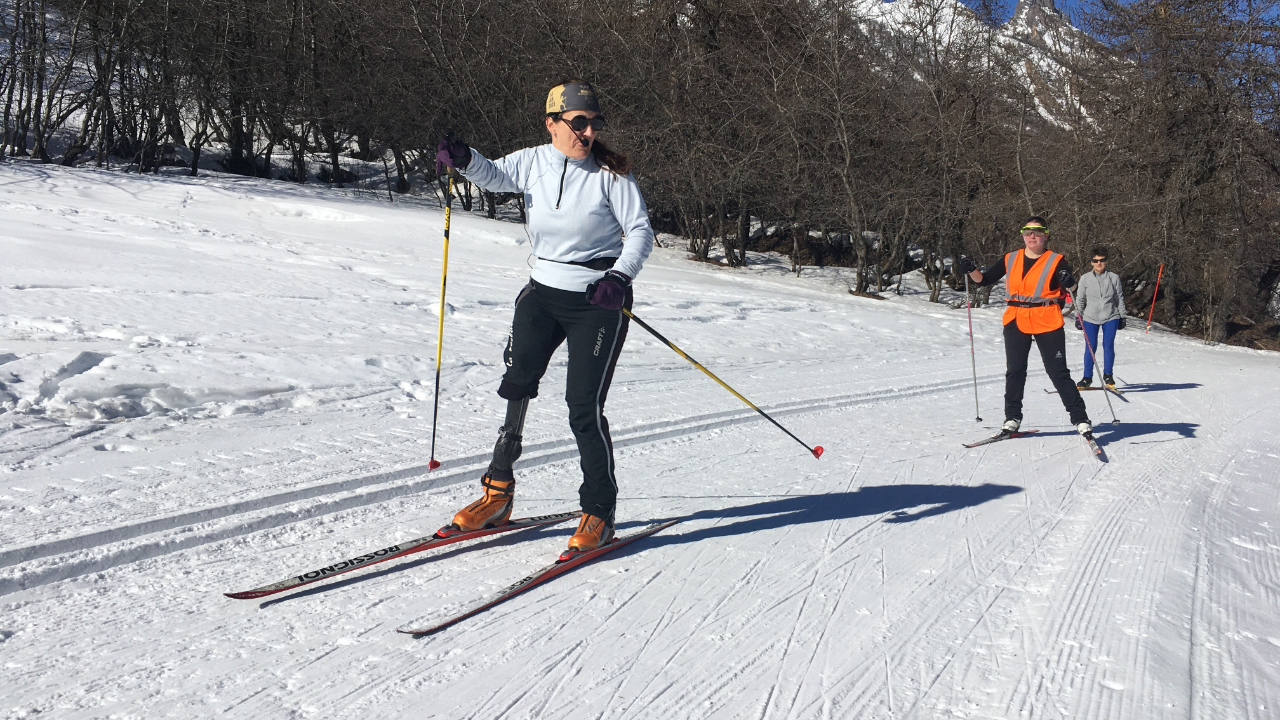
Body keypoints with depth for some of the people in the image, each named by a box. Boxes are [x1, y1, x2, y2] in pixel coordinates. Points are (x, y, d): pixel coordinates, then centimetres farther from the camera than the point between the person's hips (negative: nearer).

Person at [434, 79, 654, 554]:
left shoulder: (610, 173, -8)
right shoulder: (533, 163, 2)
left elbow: (640, 231, -8)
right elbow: (494, 176, -14)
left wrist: (620, 275, -24)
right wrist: (465, 159, -35)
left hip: (599, 301, -4)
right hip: (542, 292, 4)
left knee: (584, 407, -8)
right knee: (515, 388, -1)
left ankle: (599, 513, 7)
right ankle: (497, 494, 14)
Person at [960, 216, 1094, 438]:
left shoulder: (1056, 261, -2)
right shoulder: (1011, 260, 6)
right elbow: (985, 279, 10)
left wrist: (1068, 283, -28)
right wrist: (971, 270, -9)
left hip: (1047, 323, -3)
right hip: (1016, 321, 3)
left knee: (1058, 372, -3)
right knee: (1015, 371, 5)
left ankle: (1081, 419, 5)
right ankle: (1012, 418, 16)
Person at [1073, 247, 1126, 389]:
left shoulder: (1114, 278, 3)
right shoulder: (1085, 279, 2)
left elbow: (1120, 299, 9)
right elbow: (1080, 299, 9)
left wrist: (1122, 317, 10)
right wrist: (1078, 317, 6)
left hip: (1110, 317, 0)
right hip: (1090, 318, 0)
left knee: (1108, 346, -2)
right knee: (1091, 347, -1)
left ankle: (1108, 375, 13)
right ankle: (1087, 377, 9)